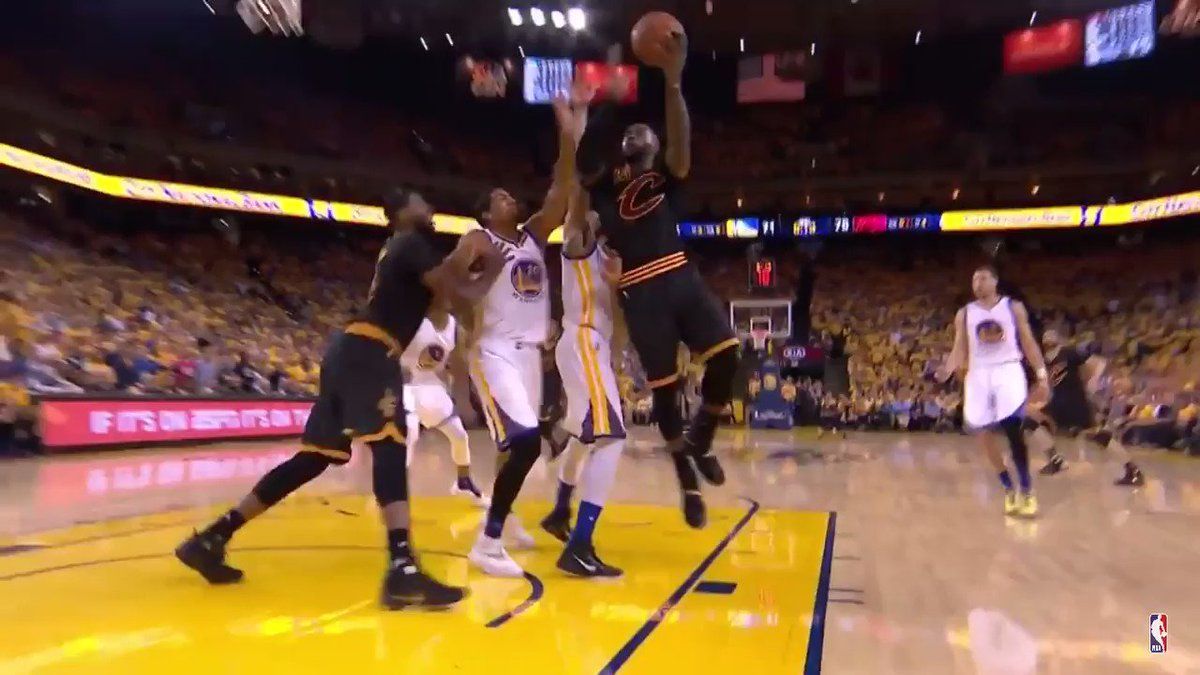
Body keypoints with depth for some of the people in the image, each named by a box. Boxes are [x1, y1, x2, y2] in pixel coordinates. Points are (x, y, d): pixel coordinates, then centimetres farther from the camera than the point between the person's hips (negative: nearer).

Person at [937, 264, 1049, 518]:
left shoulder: (1013, 307, 5)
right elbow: (960, 350, 7)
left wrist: (1042, 376, -2)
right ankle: (1009, 489, 17)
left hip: (1008, 371, -2)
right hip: (979, 374, 3)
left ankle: (1026, 490, -3)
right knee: (986, 434, 1)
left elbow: (1028, 343, 6)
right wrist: (948, 368, -13)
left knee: (1013, 431, -15)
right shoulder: (964, 314, 9)